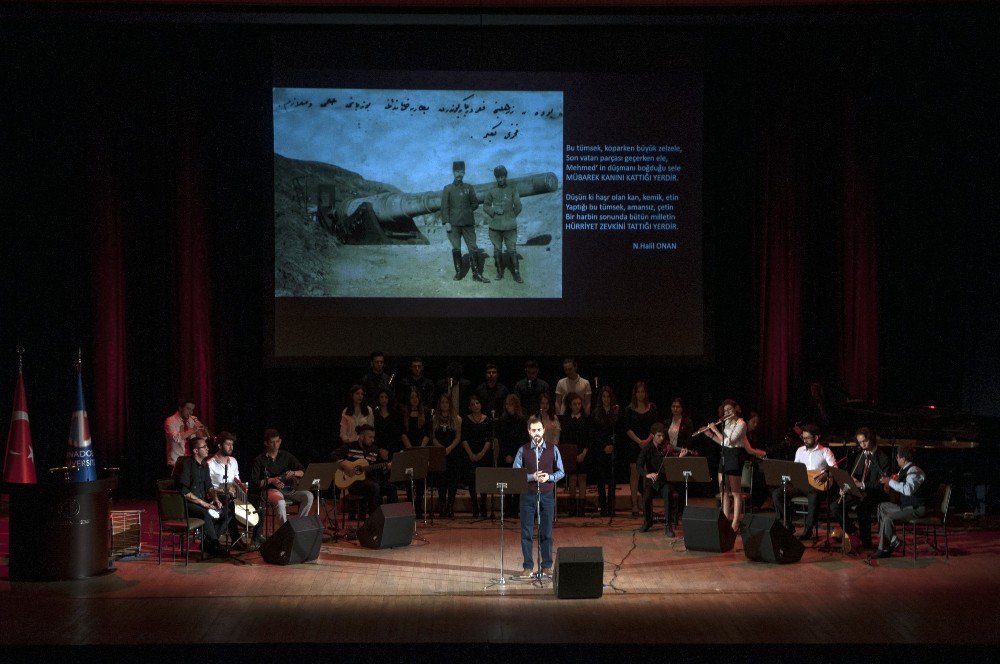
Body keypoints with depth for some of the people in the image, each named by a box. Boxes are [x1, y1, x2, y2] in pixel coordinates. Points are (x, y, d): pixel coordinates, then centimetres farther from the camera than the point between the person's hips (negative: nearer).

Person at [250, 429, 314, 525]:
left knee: (308, 496, -23)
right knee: (280, 503, -38)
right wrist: (270, 480, -16)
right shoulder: (259, 460, 3)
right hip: (270, 489, -4)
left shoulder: (286, 455, 12)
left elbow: (303, 472, 10)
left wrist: (294, 473, -13)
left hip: (288, 489, 4)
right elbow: (253, 483, -2)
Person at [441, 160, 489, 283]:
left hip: (468, 223, 1)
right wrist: (446, 222, -9)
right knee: (456, 248, 2)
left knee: (473, 248, -2)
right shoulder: (448, 189, 4)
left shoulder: (469, 188, 9)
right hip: (453, 224, -1)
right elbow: (444, 207, -1)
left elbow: (475, 203, 16)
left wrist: (468, 210, 1)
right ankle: (458, 272, 13)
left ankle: (476, 274, 2)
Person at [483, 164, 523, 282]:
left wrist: (511, 217, 5)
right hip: (495, 227, 2)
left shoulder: (512, 190, 3)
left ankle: (516, 274, -1)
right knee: (497, 250, 7)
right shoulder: (491, 191, 6)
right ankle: (499, 272, 17)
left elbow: (518, 207, 4)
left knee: (512, 250, -4)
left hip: (510, 227, -2)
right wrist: (494, 211, -5)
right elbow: (485, 206, 11)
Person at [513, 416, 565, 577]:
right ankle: (528, 566, 10)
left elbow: (561, 472, 6)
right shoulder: (523, 450, 1)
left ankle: (546, 565, 14)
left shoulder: (553, 450, 3)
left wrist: (549, 477, -13)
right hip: (528, 495, 0)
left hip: (547, 495, 0)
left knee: (546, 532, 5)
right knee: (526, 532, 2)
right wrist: (532, 477, -16)